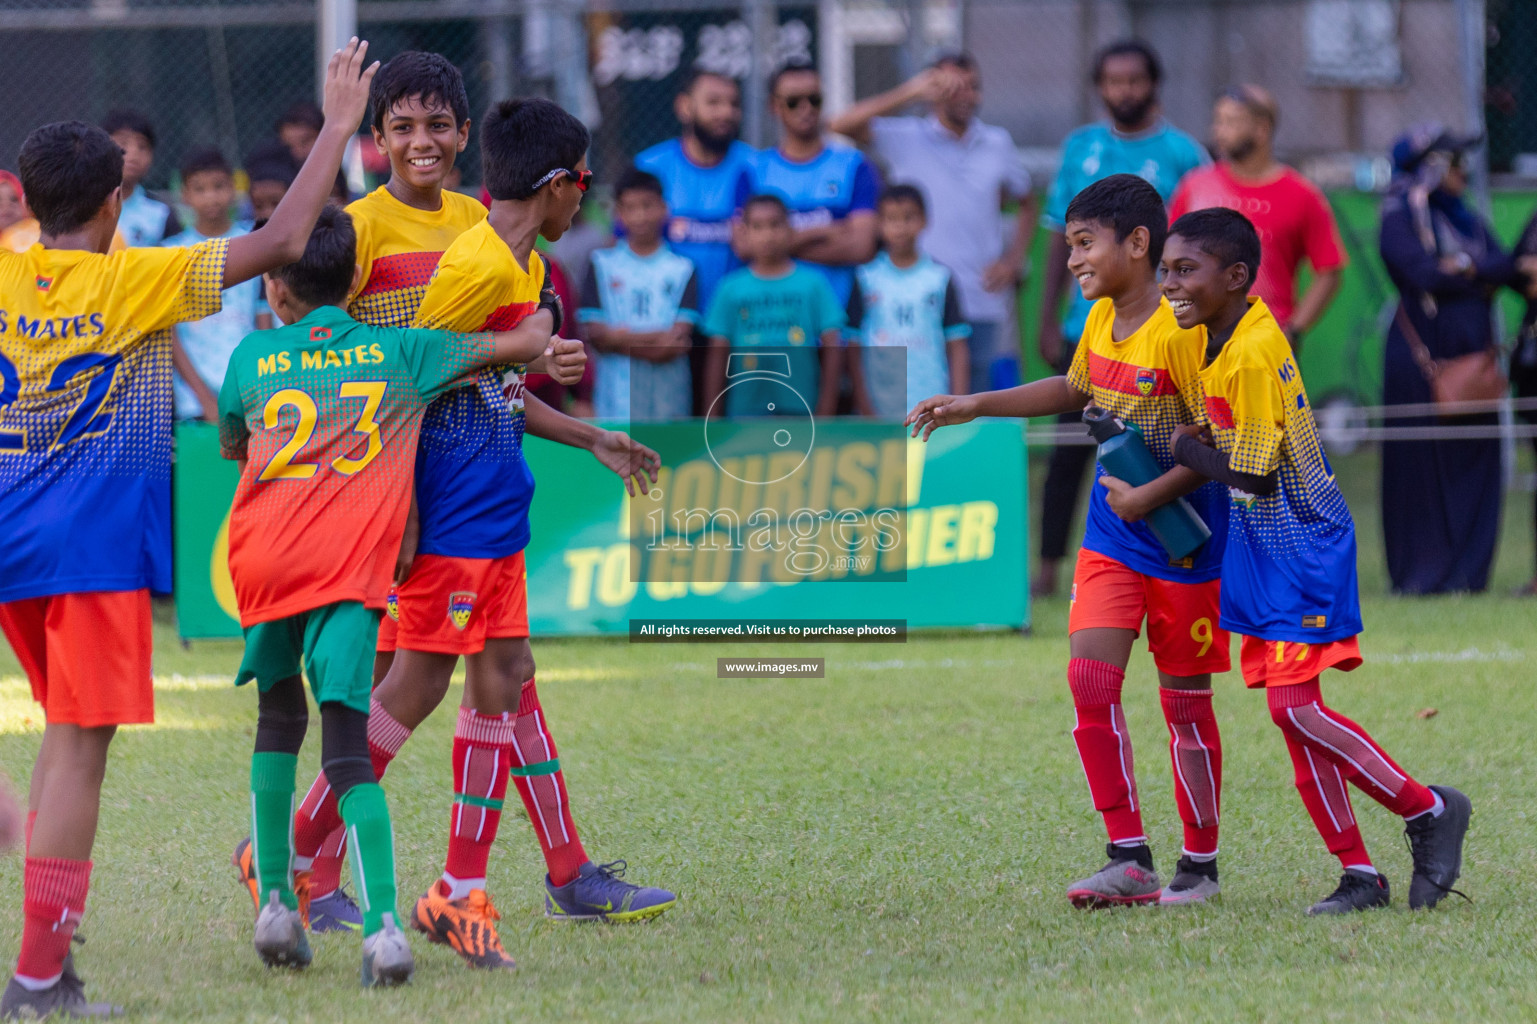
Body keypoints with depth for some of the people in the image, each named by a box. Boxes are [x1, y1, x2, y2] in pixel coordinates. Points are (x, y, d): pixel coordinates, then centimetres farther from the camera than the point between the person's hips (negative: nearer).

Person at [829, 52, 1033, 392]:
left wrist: (1013, 261, 10)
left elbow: (1026, 205, 26)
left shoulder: (997, 144, 13)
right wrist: (909, 93, -19)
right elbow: (842, 125, -12)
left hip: (981, 301, 3)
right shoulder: (906, 139, 2)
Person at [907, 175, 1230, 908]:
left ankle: (1200, 866, 18)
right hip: (1111, 539, 7)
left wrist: (1153, 495, -25)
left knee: (1185, 702, 3)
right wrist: (977, 405, 20)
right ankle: (1129, 861, -3)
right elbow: (1076, 389, 25)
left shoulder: (1179, 333, -19)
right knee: (1090, 678, -7)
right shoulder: (1101, 321, 5)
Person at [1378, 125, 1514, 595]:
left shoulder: (1465, 219, 18)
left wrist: (1469, 269, -11)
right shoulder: (1400, 219, -4)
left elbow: (1506, 266, 7)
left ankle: (1465, 572, 6)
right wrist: (1488, 275, -7)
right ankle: (1421, 573, 3)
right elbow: (1425, 275, -16)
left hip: (1470, 353, 6)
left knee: (1473, 461, 2)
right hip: (1423, 352, -6)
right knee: (1420, 464, -3)